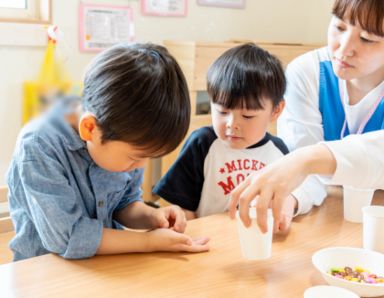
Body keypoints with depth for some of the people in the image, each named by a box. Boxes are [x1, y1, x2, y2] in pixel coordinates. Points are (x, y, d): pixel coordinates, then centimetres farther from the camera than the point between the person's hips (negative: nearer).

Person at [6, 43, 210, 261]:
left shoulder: (127, 140, -7)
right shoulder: (39, 147, -23)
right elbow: (67, 238, -24)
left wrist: (150, 216, -11)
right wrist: (149, 241, -21)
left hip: (110, 262, 5)